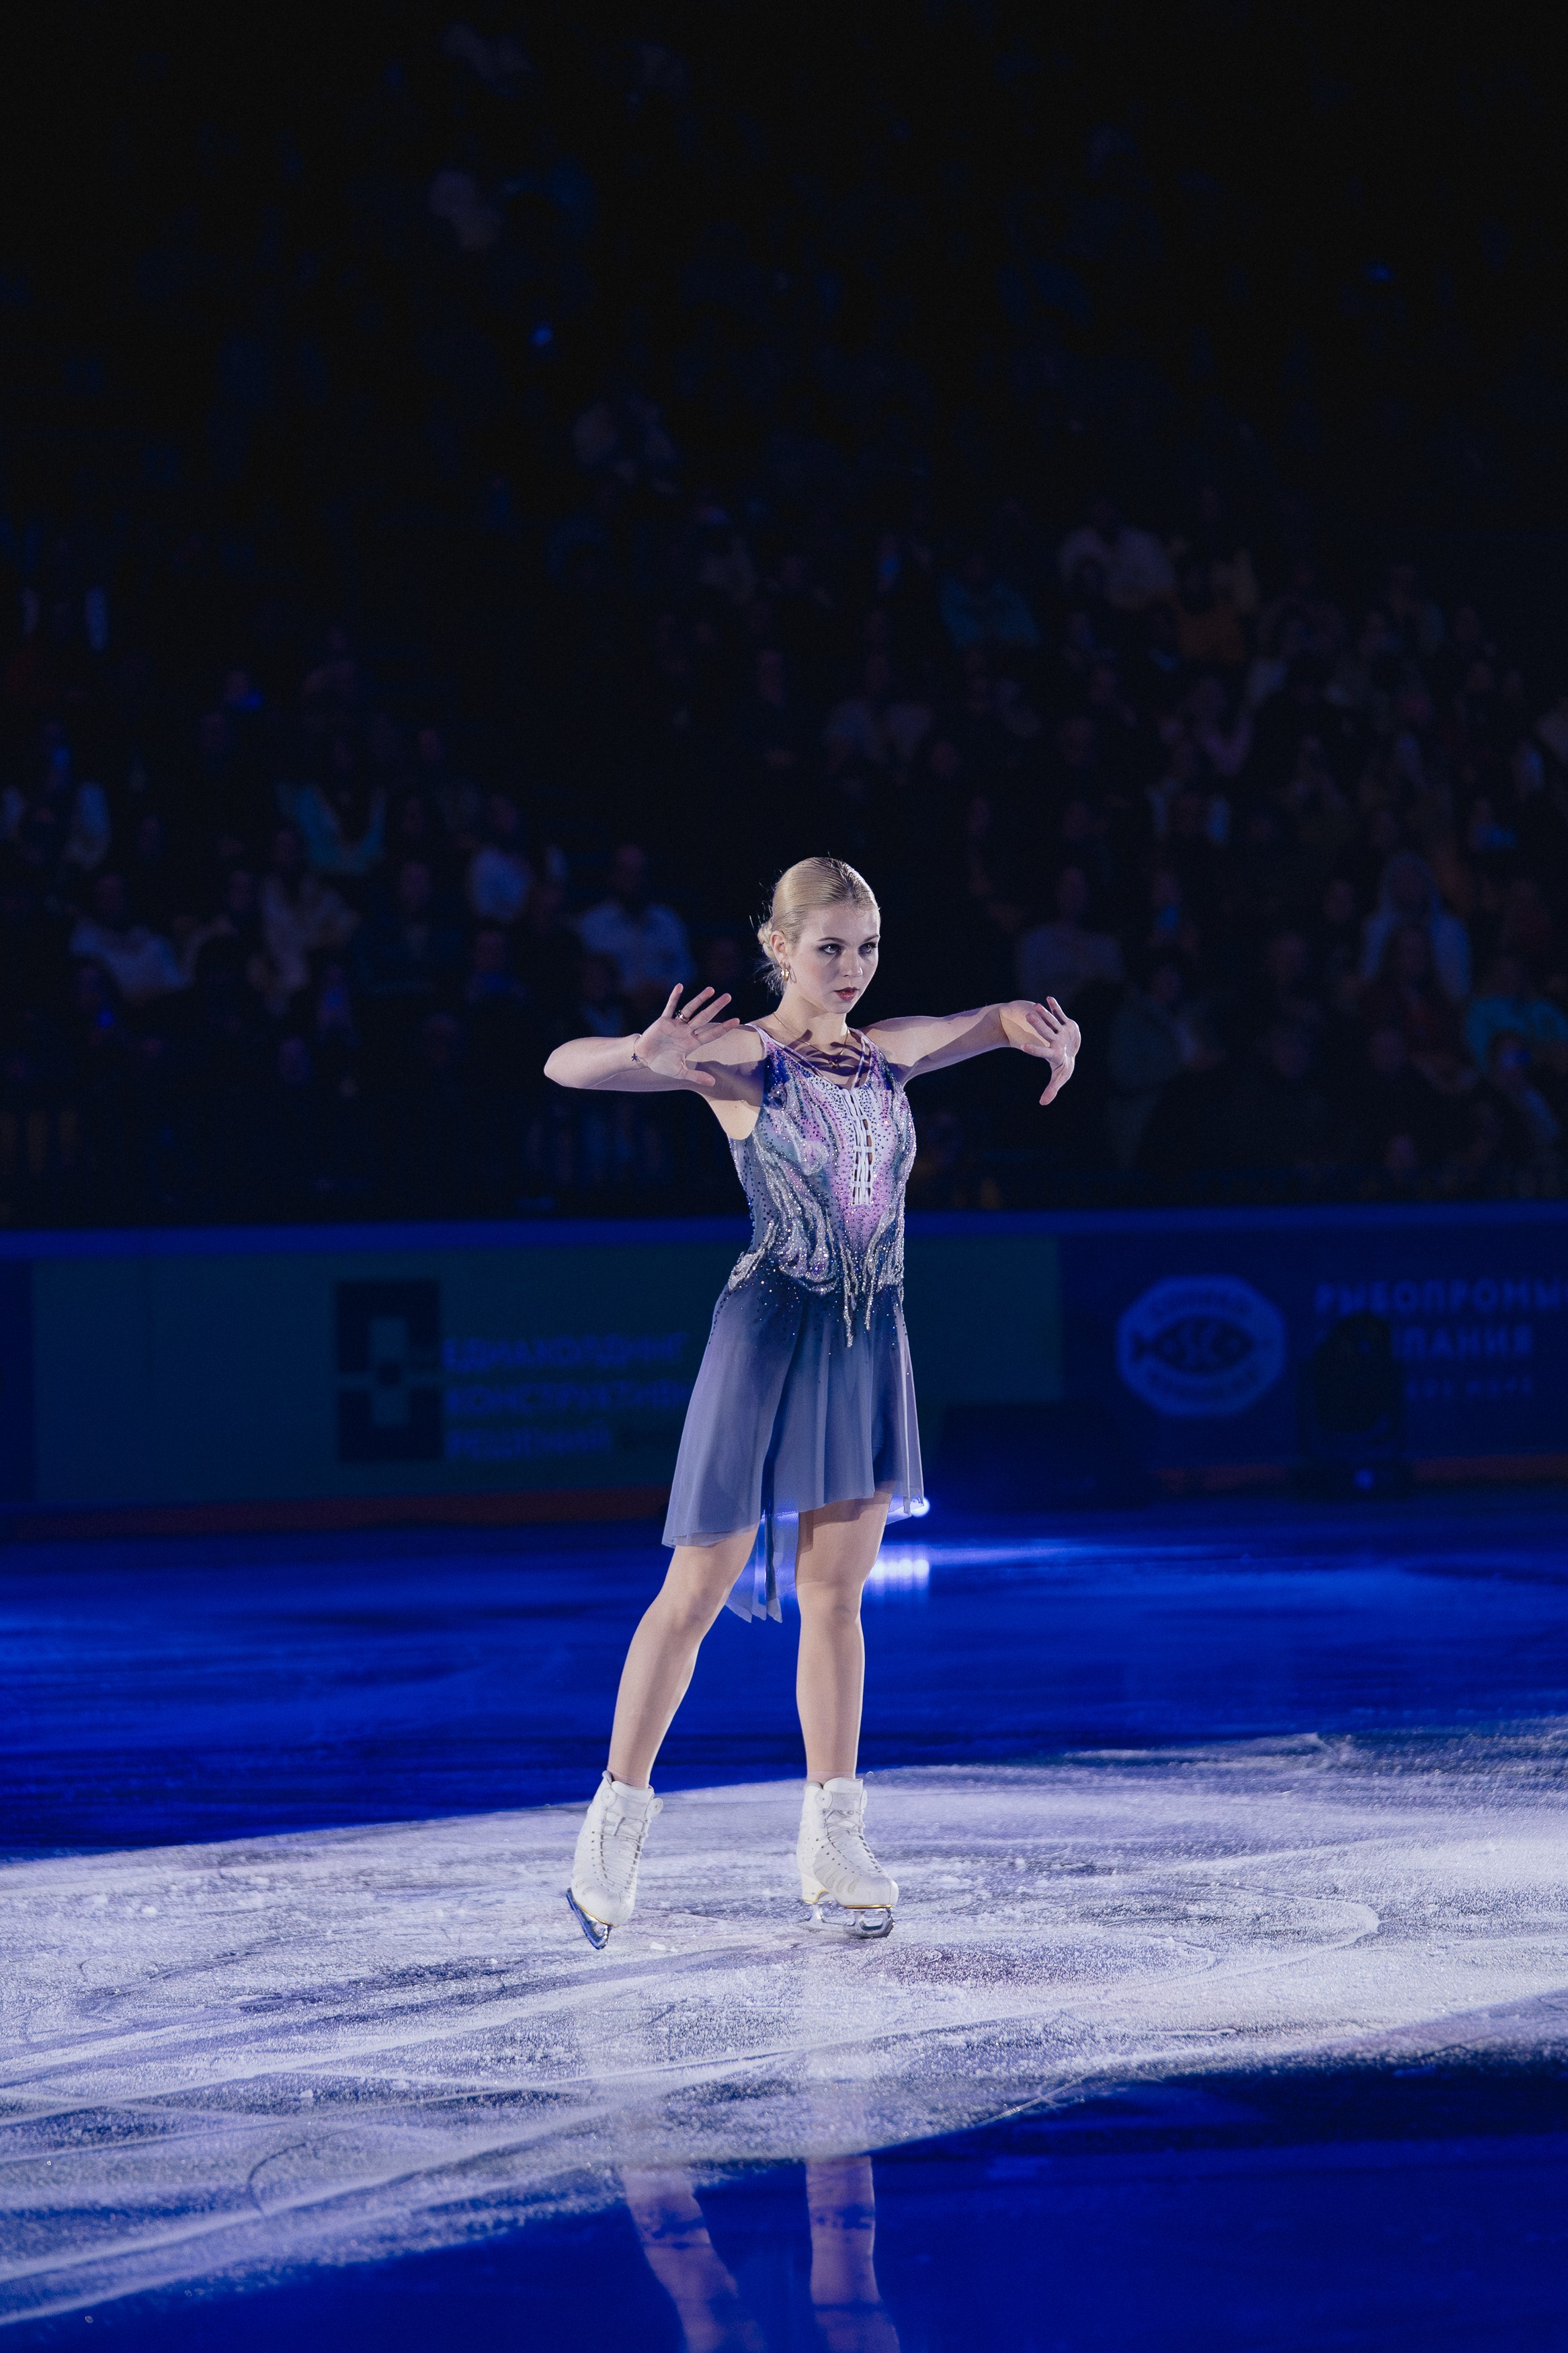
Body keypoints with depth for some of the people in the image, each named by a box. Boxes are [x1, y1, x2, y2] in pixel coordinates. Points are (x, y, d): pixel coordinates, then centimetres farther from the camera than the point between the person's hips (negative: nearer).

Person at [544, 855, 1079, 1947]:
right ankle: (618, 1816, 9)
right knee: (702, 1586, -2)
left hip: (870, 1343, 5)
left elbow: (1004, 1017, 17)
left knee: (838, 1594, 9)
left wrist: (1044, 1032, -8)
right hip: (770, 1333, -5)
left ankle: (834, 1836, 14)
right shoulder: (740, 1058, -8)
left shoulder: (889, 1055, 8)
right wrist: (650, 1057, -38)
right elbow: (565, 1066, -16)